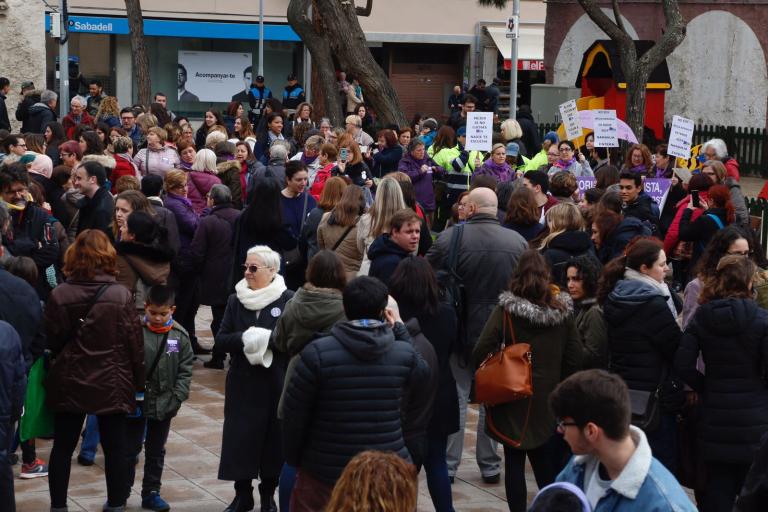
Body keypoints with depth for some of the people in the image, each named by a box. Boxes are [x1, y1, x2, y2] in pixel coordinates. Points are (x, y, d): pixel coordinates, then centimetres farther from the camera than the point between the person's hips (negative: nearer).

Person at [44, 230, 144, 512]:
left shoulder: (58, 295, -9)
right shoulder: (121, 296, -13)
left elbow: (52, 341, -2)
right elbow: (135, 343, -8)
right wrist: (138, 383, 2)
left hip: (68, 383, 1)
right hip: (111, 384, -1)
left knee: (62, 447, 12)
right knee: (114, 447, 12)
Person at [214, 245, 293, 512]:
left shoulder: (288, 300, -7)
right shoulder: (235, 300, 5)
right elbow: (221, 340, 1)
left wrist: (268, 338, -23)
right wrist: (245, 339, -17)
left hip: (277, 383, -3)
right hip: (243, 383, 3)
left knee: (274, 438, 5)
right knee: (240, 438, 5)